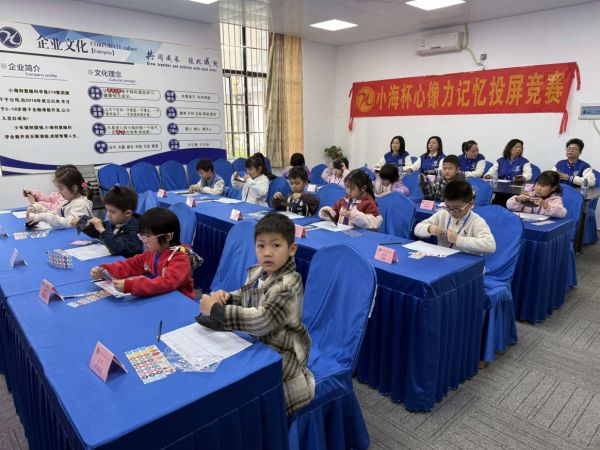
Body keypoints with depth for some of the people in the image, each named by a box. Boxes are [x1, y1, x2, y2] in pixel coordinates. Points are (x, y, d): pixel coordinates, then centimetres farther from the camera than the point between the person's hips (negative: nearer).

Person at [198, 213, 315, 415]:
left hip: (279, 354, -7)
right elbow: (246, 297, 16)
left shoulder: (288, 285, -25)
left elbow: (262, 320, -33)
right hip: (257, 342, 7)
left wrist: (216, 309, -28)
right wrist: (226, 297, -7)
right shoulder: (257, 272, -1)